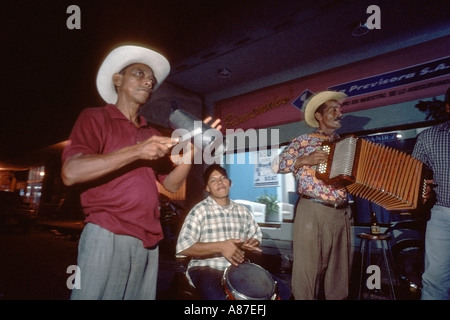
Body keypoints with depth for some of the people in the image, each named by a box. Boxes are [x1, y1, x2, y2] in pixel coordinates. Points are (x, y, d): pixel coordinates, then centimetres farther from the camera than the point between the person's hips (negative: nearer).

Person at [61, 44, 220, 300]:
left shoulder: (153, 135, 17)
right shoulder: (95, 118, 2)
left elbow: (172, 183, 11)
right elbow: (71, 173, -13)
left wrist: (192, 147, -4)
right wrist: (136, 152, -17)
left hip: (148, 241, 5)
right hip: (107, 236, -5)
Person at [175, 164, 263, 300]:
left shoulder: (243, 211, 10)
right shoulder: (199, 211, -7)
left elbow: (257, 237, 19)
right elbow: (183, 248, -16)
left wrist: (253, 243, -7)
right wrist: (220, 247, -24)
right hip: (206, 268, -5)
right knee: (217, 297, -35)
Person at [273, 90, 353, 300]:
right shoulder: (304, 141, 3)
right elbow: (276, 165, -2)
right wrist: (304, 160, -14)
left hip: (342, 214, 5)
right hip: (313, 212, -5)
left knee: (340, 271, 11)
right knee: (308, 269, 1)